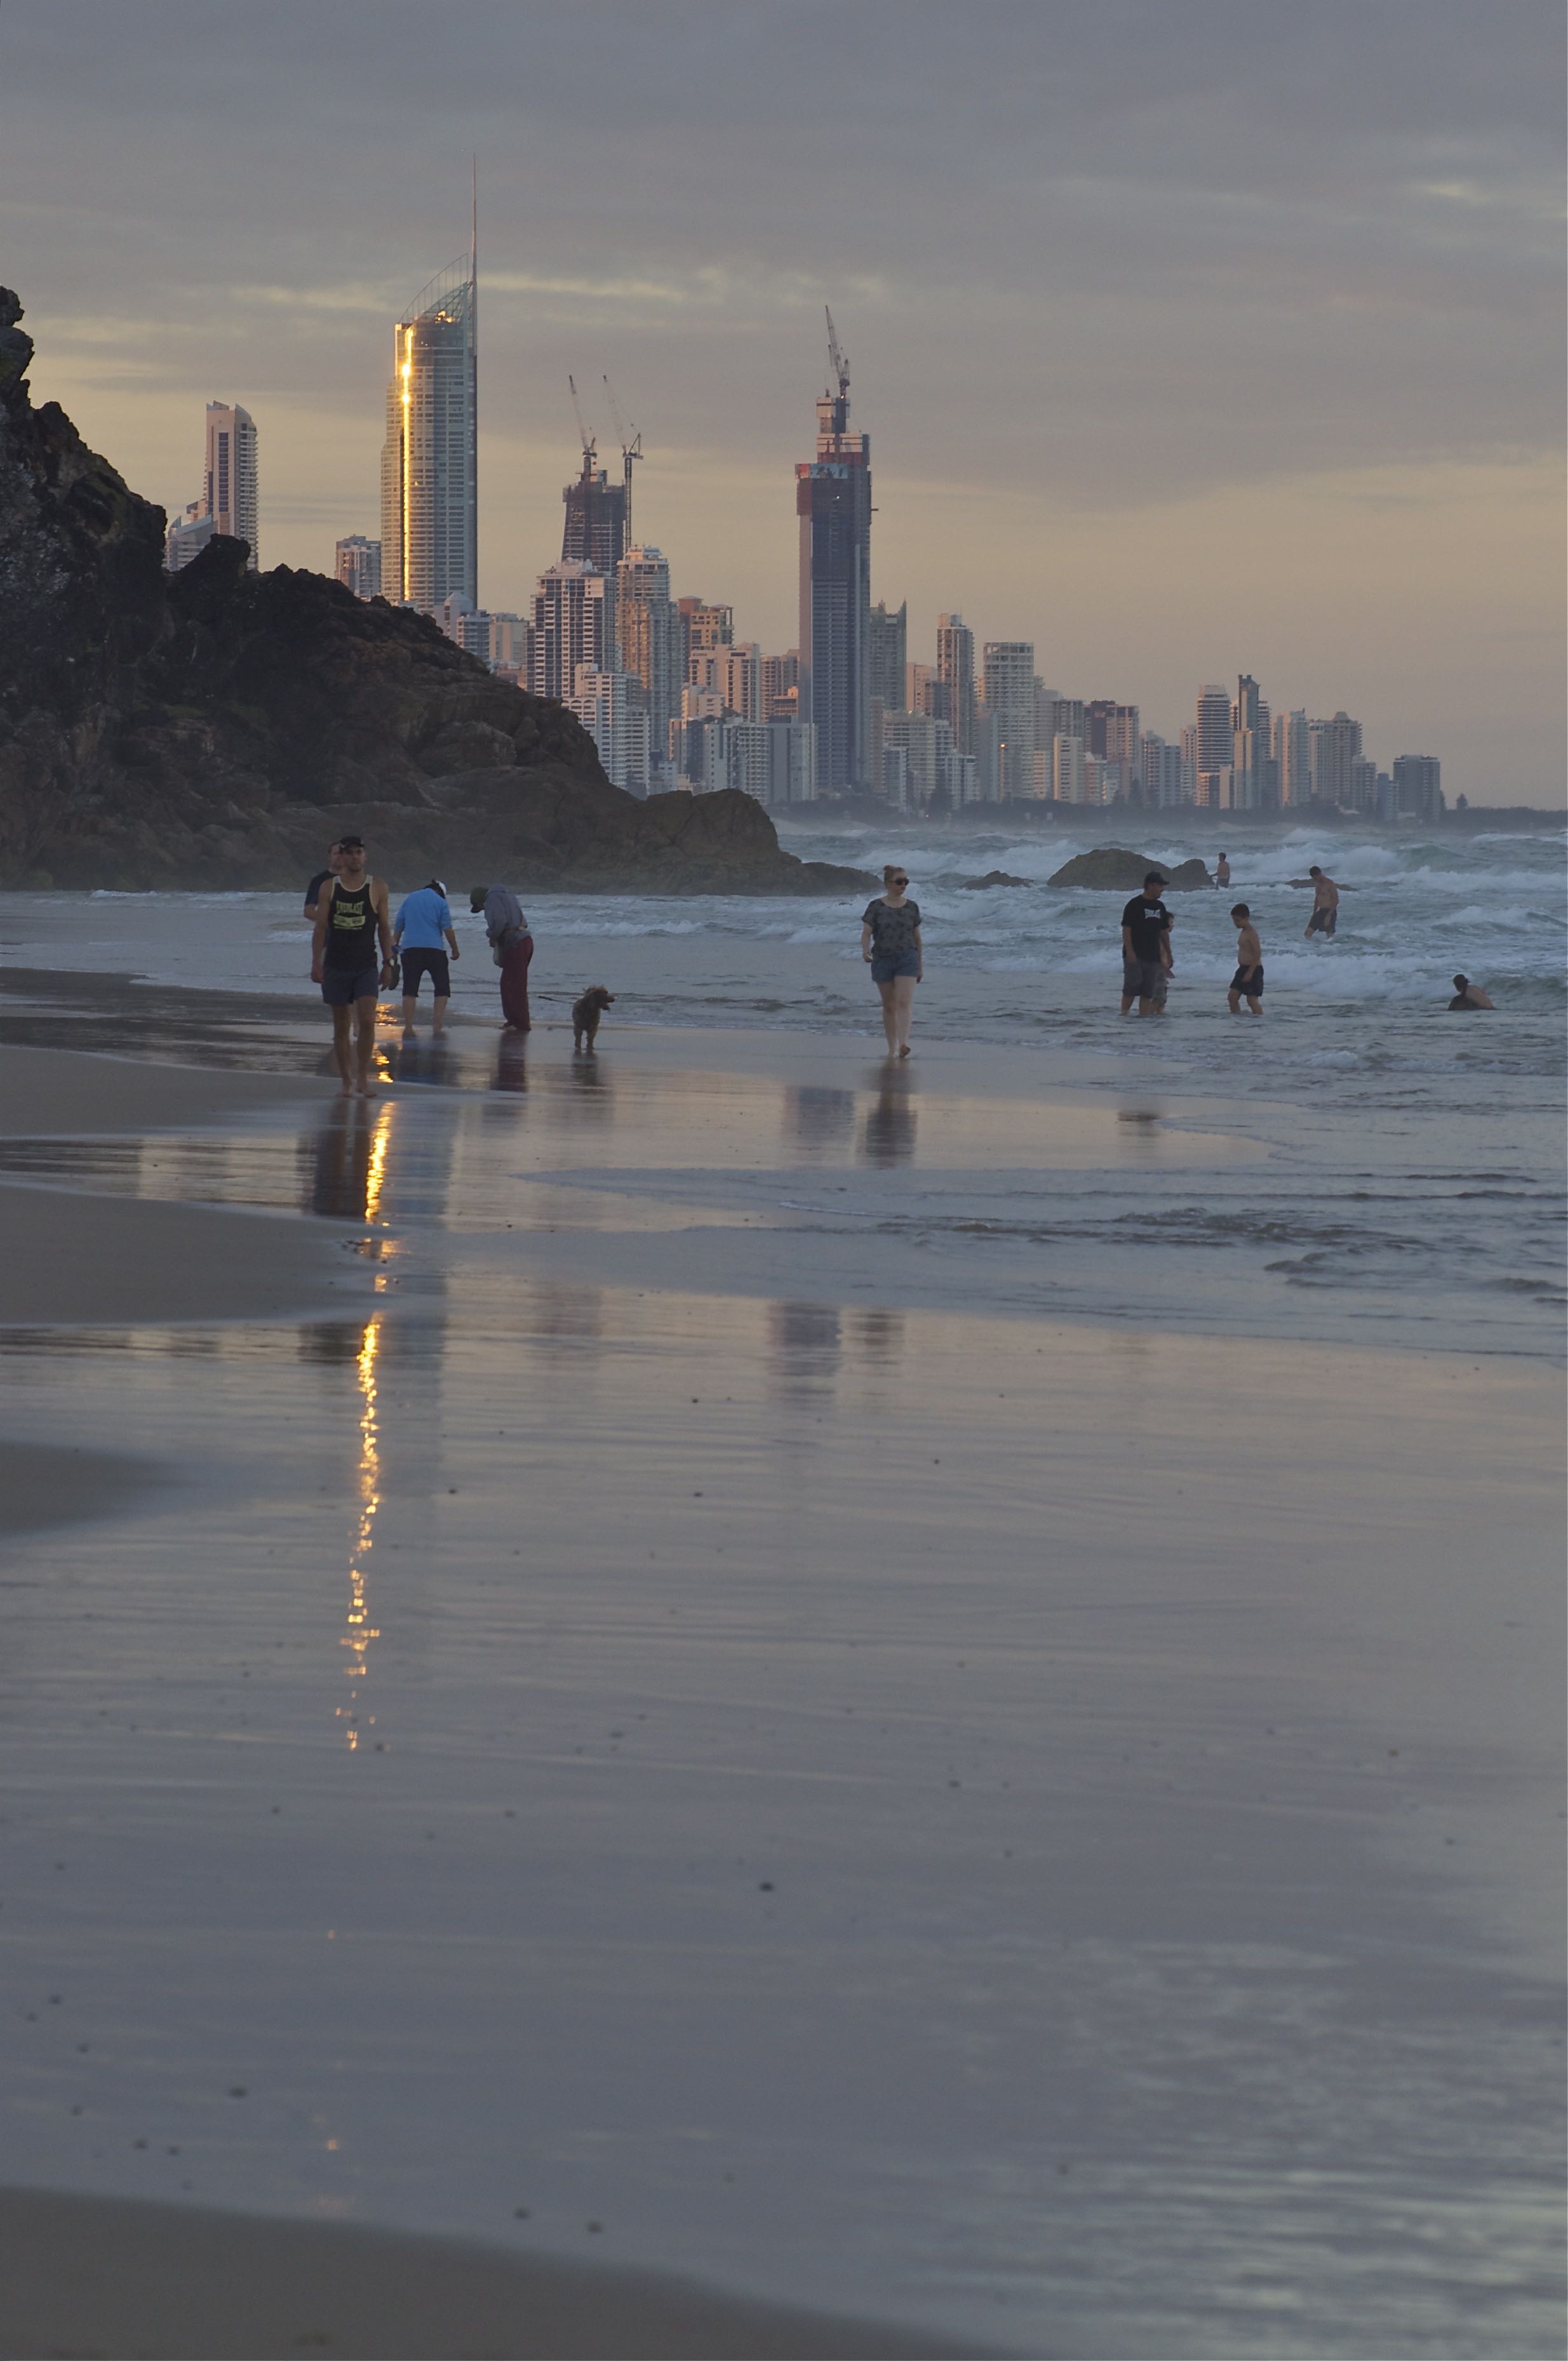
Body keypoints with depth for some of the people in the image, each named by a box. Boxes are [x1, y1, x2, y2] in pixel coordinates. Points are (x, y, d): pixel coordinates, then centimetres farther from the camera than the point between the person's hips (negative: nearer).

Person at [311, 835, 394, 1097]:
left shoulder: (377, 888, 4)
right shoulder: (329, 888, 4)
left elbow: (384, 928, 7)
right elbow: (320, 927, 4)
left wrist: (387, 963, 3)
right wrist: (316, 964, -4)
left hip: (366, 965, -1)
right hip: (335, 966, 1)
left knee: (367, 1021, -15)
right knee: (341, 1025, 4)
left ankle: (363, 1079, -6)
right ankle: (347, 1083, 12)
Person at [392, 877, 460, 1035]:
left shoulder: (411, 899, 15)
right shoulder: (441, 903, 4)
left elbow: (398, 925, 18)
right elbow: (447, 929, -3)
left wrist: (395, 944, 28)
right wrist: (455, 950, 6)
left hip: (410, 949, 3)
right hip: (434, 949, -3)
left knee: (410, 989, 4)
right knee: (442, 987, 6)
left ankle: (408, 1026, -2)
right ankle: (438, 1024, -6)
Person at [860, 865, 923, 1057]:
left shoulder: (912, 908, 7)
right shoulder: (876, 907, 0)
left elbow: (917, 938, 13)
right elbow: (866, 933, -3)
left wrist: (920, 966, 15)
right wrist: (865, 949, -24)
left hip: (907, 958, 0)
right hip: (883, 960, 0)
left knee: (905, 1001, -16)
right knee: (889, 1006, 8)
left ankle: (904, 1044, -28)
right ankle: (892, 1047, 18)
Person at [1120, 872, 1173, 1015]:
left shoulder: (1159, 907, 14)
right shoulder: (1135, 905, -7)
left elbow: (1164, 932, 21)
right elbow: (1126, 929, -11)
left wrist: (1169, 955, 21)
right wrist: (1129, 952, -20)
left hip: (1152, 956, 6)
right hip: (1135, 955, -6)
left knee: (1148, 991, 2)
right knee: (1132, 986, -13)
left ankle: (1144, 1014, 2)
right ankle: (1125, 1012, -6)